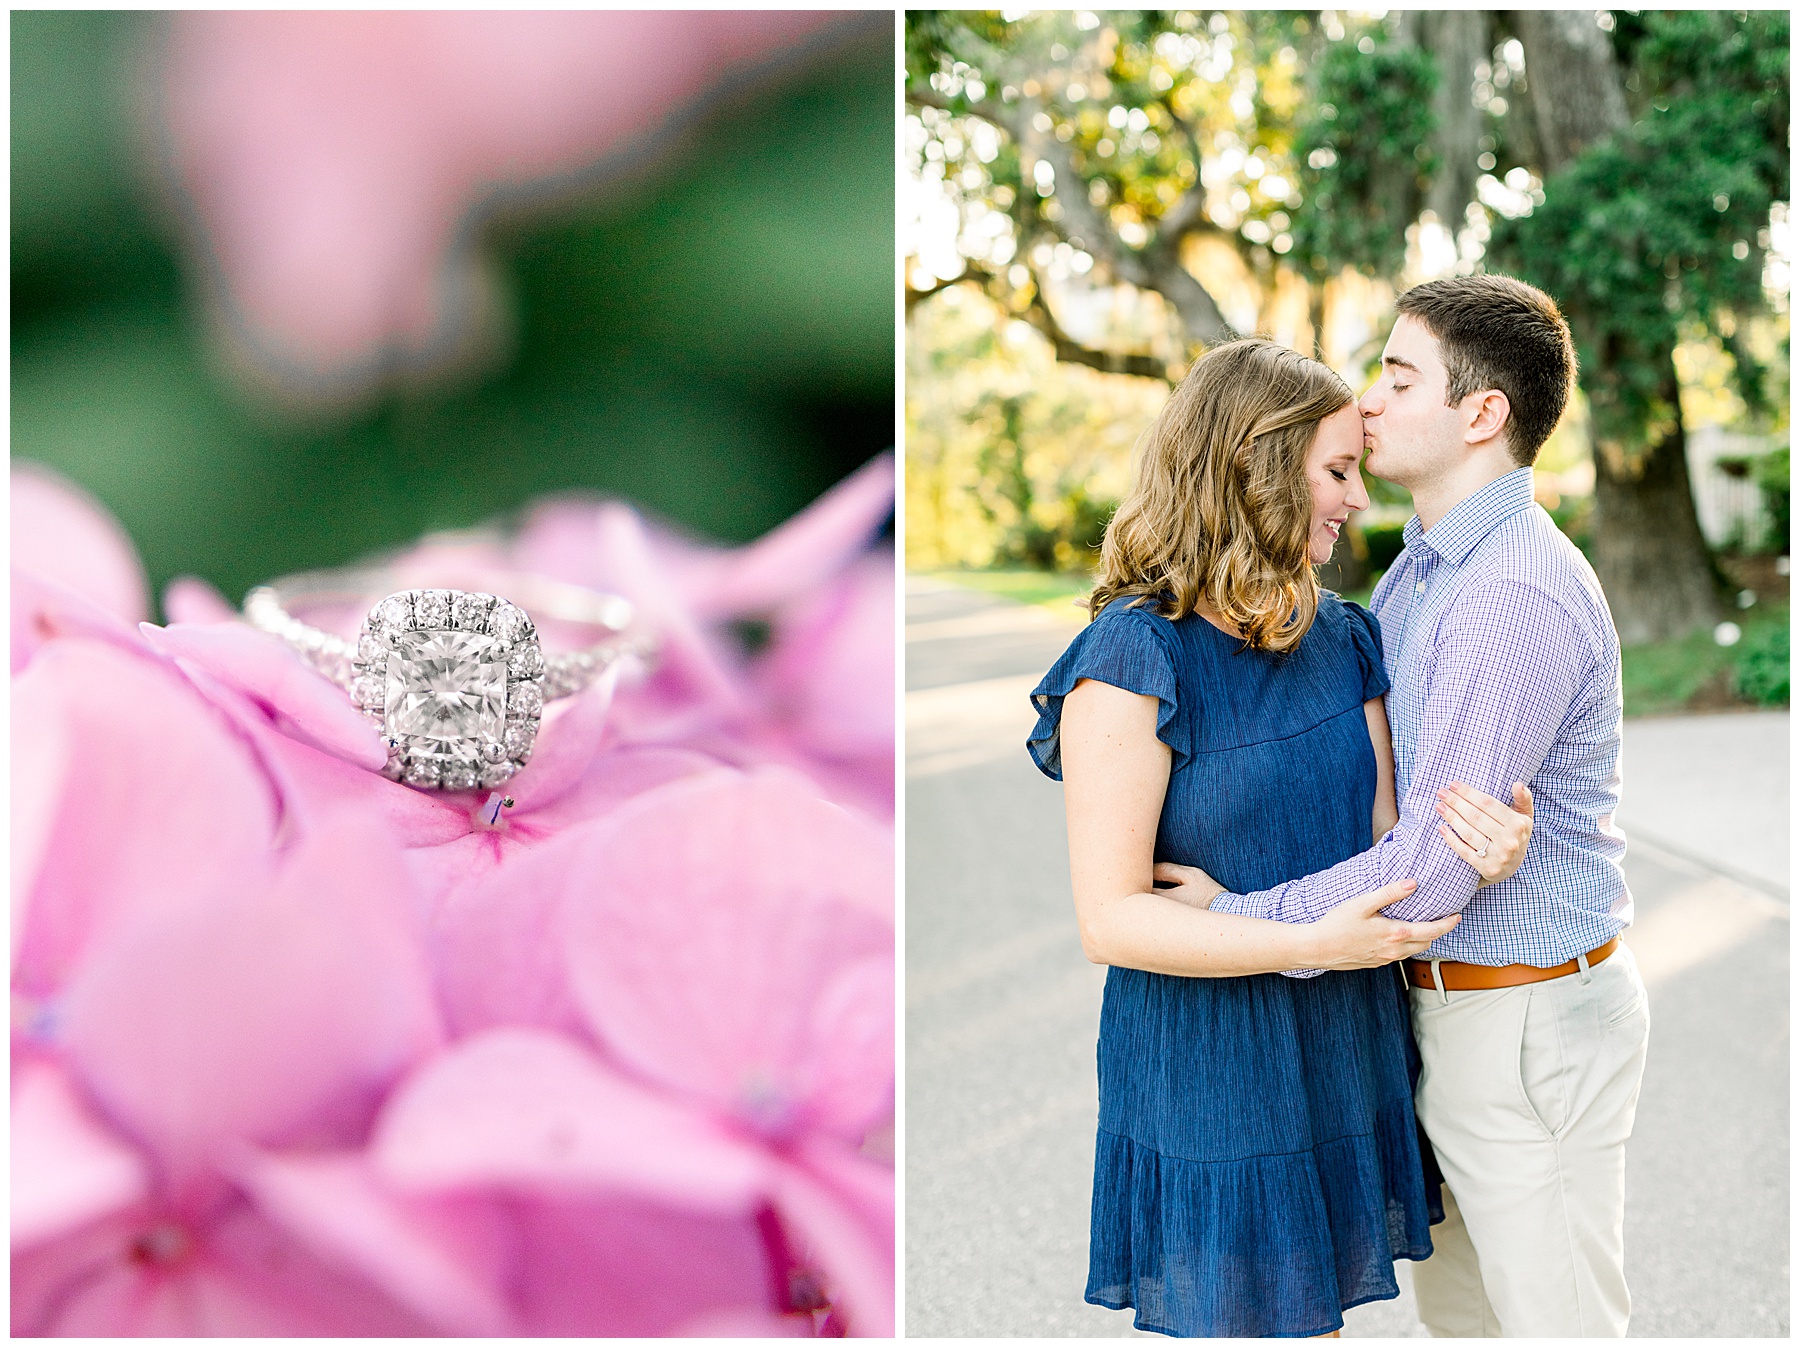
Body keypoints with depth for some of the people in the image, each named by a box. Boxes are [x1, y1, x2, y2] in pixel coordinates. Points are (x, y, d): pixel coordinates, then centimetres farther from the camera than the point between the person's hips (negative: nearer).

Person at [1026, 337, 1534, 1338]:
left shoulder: (1341, 638, 4)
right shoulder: (1134, 662, -18)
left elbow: (1385, 834, 0)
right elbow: (1110, 919, -20)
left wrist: (1479, 849, -23)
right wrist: (1312, 944, -28)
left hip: (1344, 1058, 6)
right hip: (1209, 1074, -6)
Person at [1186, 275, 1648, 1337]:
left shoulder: (1517, 596, -25)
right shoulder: (1417, 573, 8)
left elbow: (1437, 865, -29)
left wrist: (1233, 921, -22)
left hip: (1531, 1020, -10)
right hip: (1451, 999, 10)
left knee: (1557, 1316, 7)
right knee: (1459, 1305, 22)